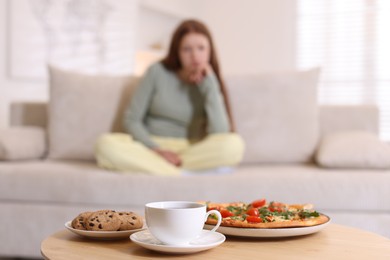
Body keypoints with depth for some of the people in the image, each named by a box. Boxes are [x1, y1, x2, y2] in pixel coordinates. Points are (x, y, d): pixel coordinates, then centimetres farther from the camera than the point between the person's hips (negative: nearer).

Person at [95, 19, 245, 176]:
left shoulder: (209, 85, 1)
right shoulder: (158, 71, 0)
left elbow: (219, 134, -15)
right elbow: (132, 120, 0)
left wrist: (210, 84, -13)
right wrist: (157, 150, -16)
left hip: (191, 151, 0)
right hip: (151, 147, 0)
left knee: (234, 144, -29)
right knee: (105, 144, -30)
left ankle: (147, 166, -24)